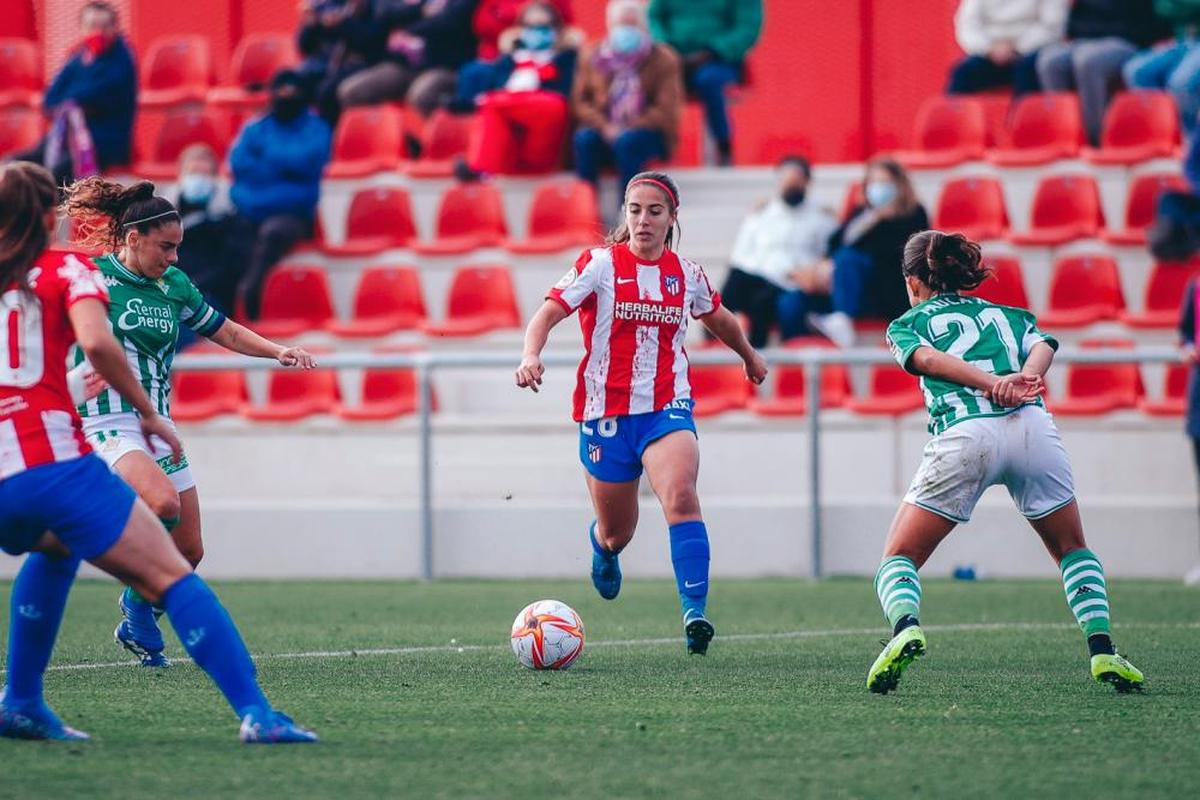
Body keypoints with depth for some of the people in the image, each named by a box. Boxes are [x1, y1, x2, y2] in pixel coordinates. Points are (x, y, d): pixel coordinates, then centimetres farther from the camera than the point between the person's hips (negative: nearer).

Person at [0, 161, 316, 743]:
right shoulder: (64, 271, 5)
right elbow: (97, 343, -14)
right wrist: (147, 412, -3)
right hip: (55, 463, -5)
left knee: (53, 551, 37)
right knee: (171, 579, -3)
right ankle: (255, 714, -17)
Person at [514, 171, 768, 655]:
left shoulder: (686, 274, 6)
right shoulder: (600, 264, -5)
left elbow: (717, 318, 27)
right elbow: (549, 312, -14)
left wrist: (750, 357, 44)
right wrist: (531, 356, -34)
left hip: (667, 408, 1)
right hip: (606, 411, -1)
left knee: (681, 496, -28)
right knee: (616, 532, 11)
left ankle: (695, 614, -34)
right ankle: (603, 550, 52)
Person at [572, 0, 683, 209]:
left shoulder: (663, 59, -1)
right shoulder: (592, 57, 6)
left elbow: (666, 112, -8)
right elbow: (579, 103, 4)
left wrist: (625, 129, -17)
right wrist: (605, 127, -14)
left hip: (648, 133, -2)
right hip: (605, 132, 3)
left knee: (627, 142, -36)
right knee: (584, 138, -31)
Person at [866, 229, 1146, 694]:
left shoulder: (907, 325, 23)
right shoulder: (1007, 314, 31)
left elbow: (927, 358, 0)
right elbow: (1043, 346, 9)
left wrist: (993, 382, -12)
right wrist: (1019, 381, -9)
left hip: (964, 436, -2)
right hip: (1032, 427, 2)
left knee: (899, 559, 7)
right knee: (1073, 551, 22)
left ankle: (906, 630, -22)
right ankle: (1102, 651, 3)